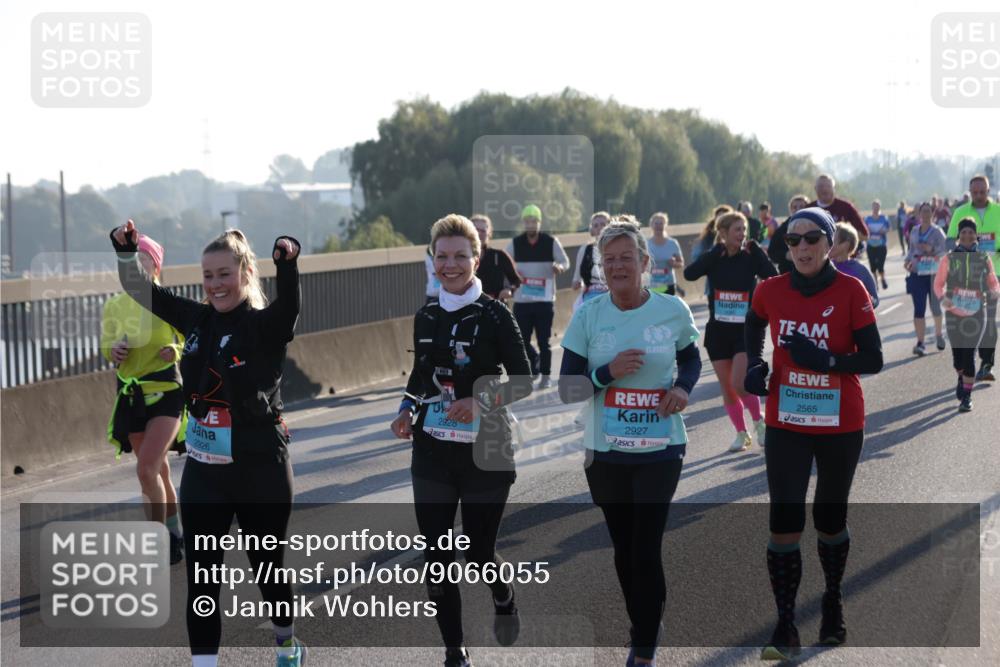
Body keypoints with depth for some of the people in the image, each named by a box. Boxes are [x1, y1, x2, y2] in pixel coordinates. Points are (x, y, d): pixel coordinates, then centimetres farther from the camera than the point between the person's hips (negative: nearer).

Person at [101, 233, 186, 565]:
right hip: (131, 395, 5)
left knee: (147, 469, -16)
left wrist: (175, 351, -20)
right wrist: (114, 351, -11)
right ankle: (176, 536, 27)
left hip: (166, 391, -5)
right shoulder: (114, 306, 2)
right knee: (158, 471, 13)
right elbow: (107, 349, 11)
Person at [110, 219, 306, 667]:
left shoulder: (267, 325, -12)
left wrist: (287, 260, -52)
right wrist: (126, 249, -9)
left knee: (267, 565, 14)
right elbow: (140, 290, 9)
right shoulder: (197, 319, 3)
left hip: (260, 470, -4)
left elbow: (289, 304, -33)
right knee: (201, 577, 0)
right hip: (203, 470, 4)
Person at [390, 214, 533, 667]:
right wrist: (406, 412, 2)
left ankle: (503, 597, 39)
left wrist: (480, 401, -22)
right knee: (437, 558, 2)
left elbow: (523, 382, -8)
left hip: (484, 453, -4)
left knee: (478, 553, 4)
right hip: (432, 454, 4)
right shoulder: (425, 317, 5)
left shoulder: (494, 315, -9)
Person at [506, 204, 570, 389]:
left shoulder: (551, 242, 0)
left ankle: (546, 375, 10)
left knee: (543, 340, -1)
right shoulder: (515, 243, 5)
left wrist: (559, 266, -18)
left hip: (545, 299, -2)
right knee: (522, 340, 3)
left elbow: (565, 261, 5)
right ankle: (534, 364, 29)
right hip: (521, 300, 2)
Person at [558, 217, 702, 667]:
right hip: (605, 452, 2)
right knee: (623, 549, 11)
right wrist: (607, 373, -21)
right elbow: (567, 389, -3)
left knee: (647, 550, -7)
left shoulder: (673, 310, -5)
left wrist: (683, 387, -6)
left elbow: (691, 359, 15)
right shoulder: (587, 316, -5)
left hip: (660, 449, -2)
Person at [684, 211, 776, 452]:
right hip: (718, 330, 3)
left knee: (739, 383, -15)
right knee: (726, 387, 8)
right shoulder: (713, 258, -1)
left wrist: (755, 250, -18)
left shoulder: (751, 257, -4)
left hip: (746, 330, -3)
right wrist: (717, 252, -19)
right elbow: (689, 274, -20)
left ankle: (758, 421, 11)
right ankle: (741, 433, 24)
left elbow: (773, 276, -20)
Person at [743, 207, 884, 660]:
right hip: (785, 426, 1)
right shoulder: (770, 291, -3)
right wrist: (754, 364, 3)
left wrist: (826, 360, -25)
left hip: (840, 426, -1)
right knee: (784, 526, -7)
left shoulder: (850, 291, -10)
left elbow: (873, 360, -10)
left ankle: (833, 605, 37)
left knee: (829, 522, 13)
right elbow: (754, 326, 20)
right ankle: (785, 628, 0)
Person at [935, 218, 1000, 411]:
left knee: (969, 354, -7)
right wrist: (942, 297, -17)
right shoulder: (950, 258, 0)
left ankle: (967, 396, 3)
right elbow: (938, 283, 2)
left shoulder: (984, 259, 2)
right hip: (954, 313, 1)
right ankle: (962, 378, 40)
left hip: (976, 314, -1)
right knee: (957, 354, 6)